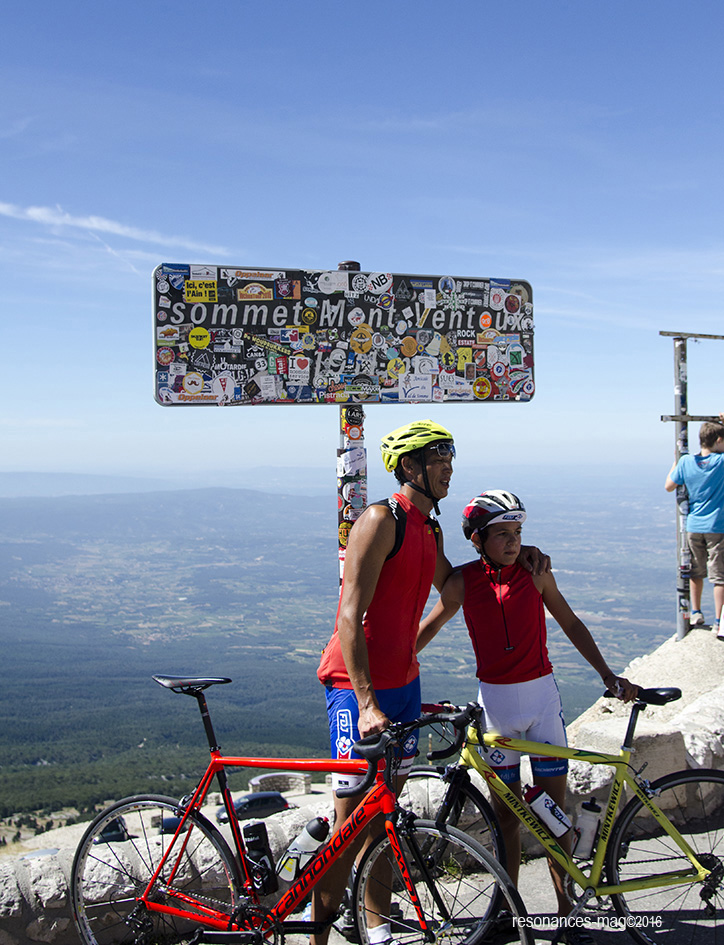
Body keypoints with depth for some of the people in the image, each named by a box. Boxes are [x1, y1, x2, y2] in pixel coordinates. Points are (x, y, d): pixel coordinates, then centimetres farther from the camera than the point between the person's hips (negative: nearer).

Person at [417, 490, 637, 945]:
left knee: (554, 807, 4)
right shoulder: (463, 582, -6)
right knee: (506, 810, 8)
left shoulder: (535, 571, -5)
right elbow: (431, 625, 9)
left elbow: (571, 624, 5)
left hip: (542, 694, 0)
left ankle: (566, 904, 17)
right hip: (495, 700, 0)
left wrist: (608, 674, 0)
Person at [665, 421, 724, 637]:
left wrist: (676, 462, 14)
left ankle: (696, 613, 25)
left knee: (696, 572, 18)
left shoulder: (686, 461, -4)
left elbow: (668, 486, 4)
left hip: (693, 526, 3)